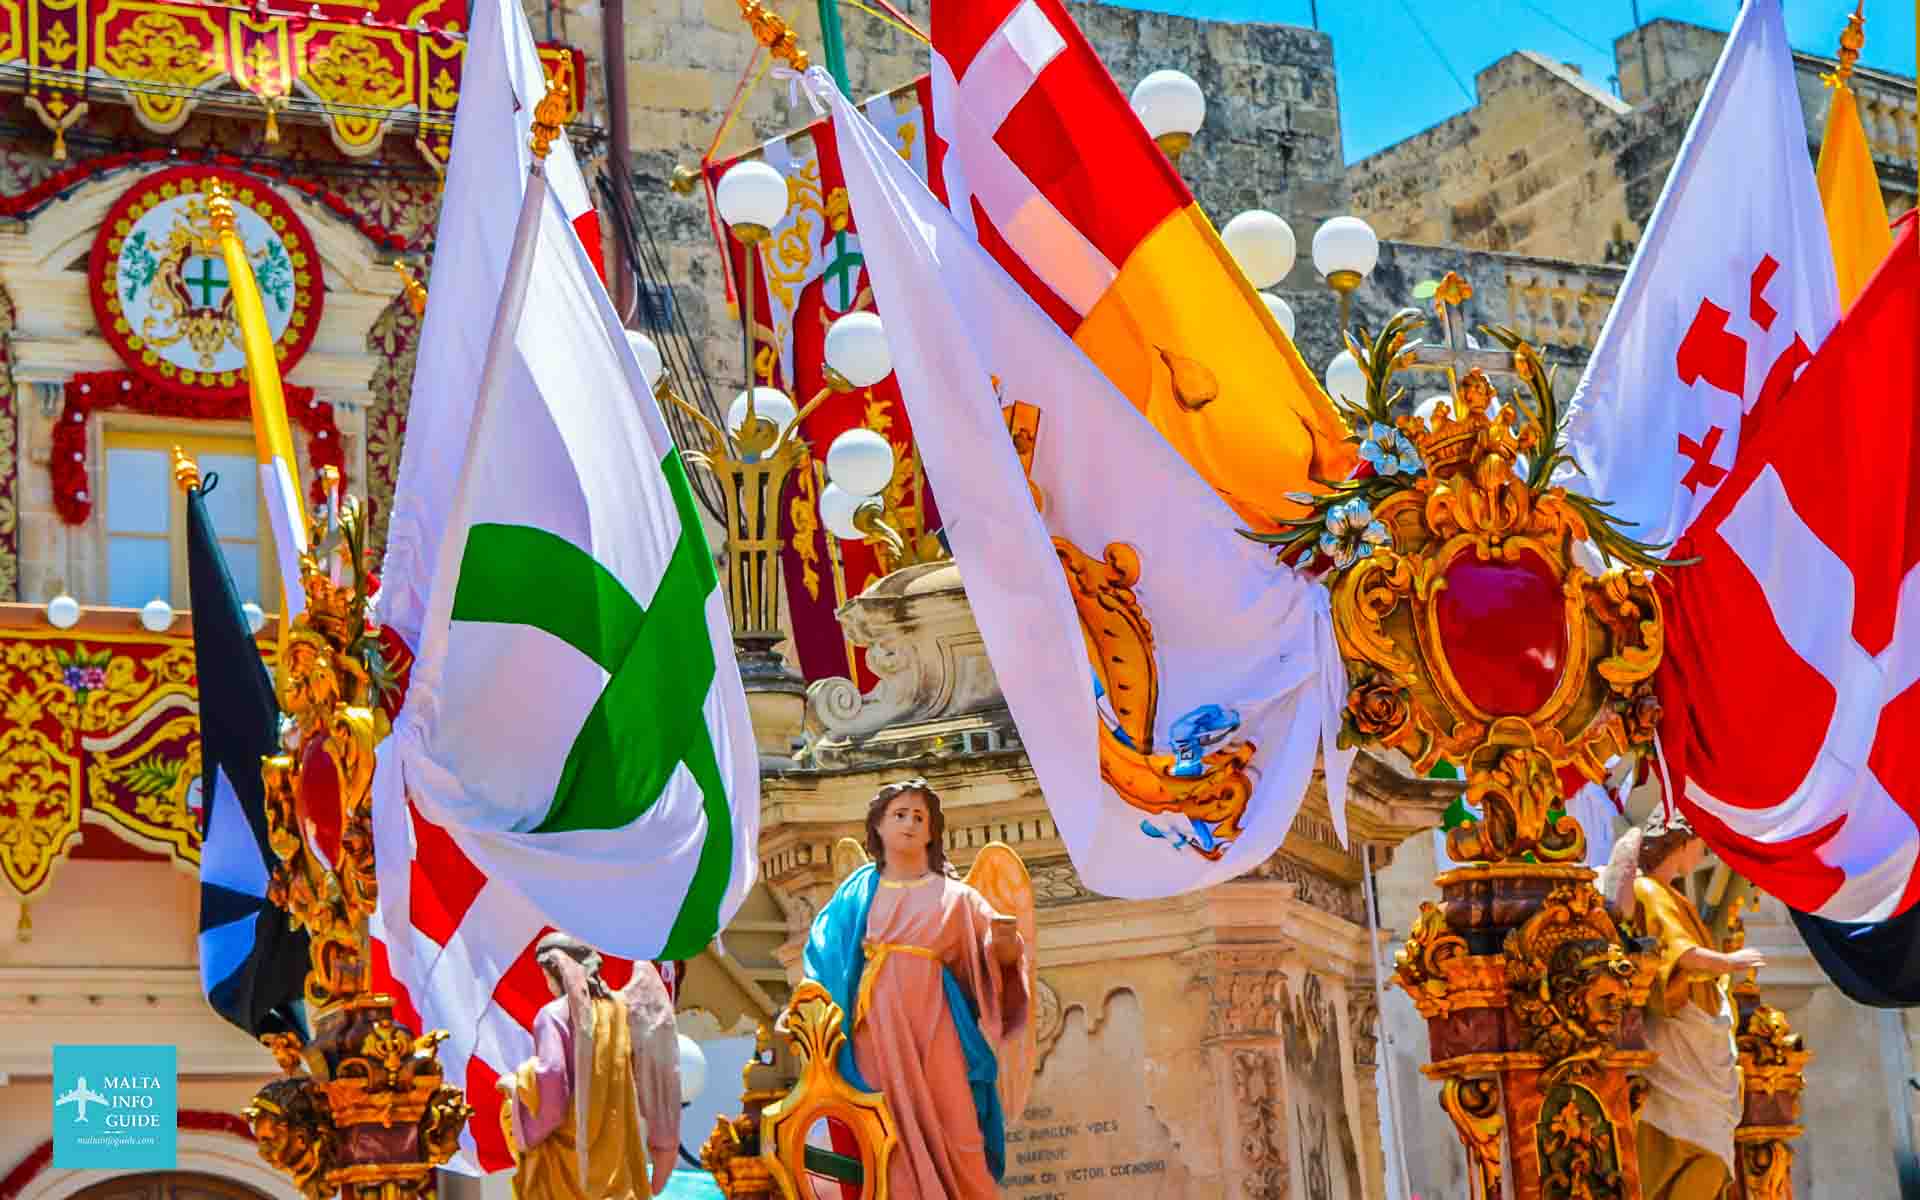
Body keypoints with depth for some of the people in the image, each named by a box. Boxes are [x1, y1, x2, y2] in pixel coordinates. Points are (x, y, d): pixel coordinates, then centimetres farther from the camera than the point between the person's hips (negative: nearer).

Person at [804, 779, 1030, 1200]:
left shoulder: (953, 896, 9)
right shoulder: (858, 894, 12)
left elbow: (1001, 957, 1)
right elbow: (823, 956, 13)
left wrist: (1006, 941, -21)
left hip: (933, 1032, -1)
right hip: (878, 1035, 1)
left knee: (949, 1141, -6)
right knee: (896, 1143, -4)